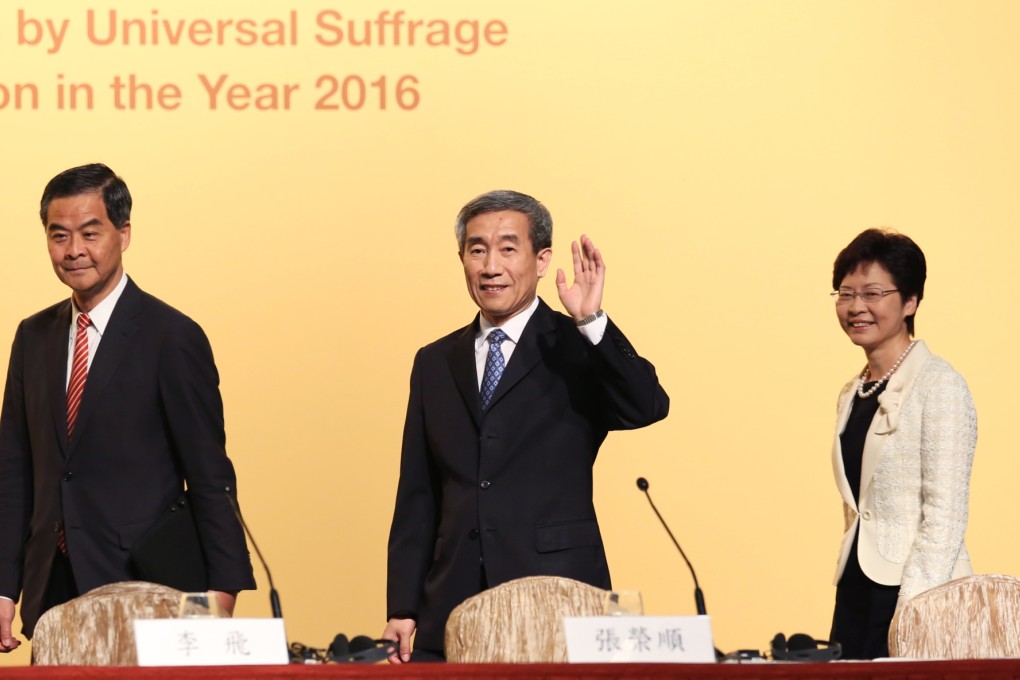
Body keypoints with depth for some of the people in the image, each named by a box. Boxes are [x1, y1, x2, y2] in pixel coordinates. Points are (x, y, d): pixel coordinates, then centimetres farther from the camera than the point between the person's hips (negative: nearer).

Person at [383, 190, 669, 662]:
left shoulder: (579, 349, 4)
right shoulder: (435, 364, 16)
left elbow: (647, 407, -15)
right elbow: (417, 500, 15)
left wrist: (592, 322, -25)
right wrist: (402, 609, 9)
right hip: (453, 613, 4)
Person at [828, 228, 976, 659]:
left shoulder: (940, 386, -7)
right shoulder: (852, 396, 16)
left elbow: (945, 515, -12)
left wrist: (910, 614, -18)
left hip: (917, 591, -7)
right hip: (856, 589, 7)